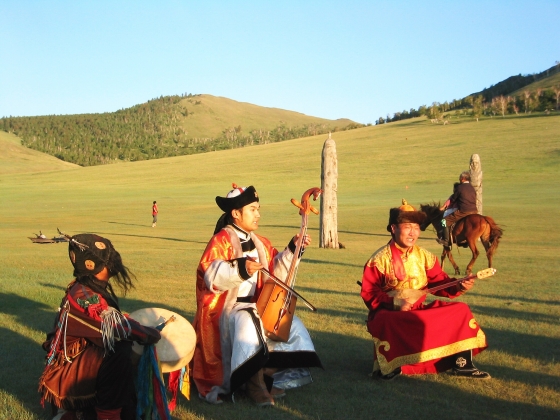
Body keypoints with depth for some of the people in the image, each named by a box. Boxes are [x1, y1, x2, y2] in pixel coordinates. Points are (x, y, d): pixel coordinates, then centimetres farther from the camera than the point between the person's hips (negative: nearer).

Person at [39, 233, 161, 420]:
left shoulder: (89, 288, 5)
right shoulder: (85, 297, -24)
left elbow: (111, 320, 13)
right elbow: (117, 327, -27)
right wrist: (152, 335, -13)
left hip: (81, 356, 10)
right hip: (66, 369, -10)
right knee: (119, 350, -26)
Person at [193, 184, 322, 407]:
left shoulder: (260, 243, 13)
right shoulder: (222, 241, -9)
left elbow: (276, 272, 12)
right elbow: (212, 276, -22)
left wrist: (292, 249, 2)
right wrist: (240, 269, -37)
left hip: (258, 303, 7)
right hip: (230, 306, -7)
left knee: (290, 324, -9)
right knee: (248, 324, -37)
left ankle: (271, 375, 1)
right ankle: (255, 385, -22)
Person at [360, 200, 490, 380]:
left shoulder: (425, 257, 8)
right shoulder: (379, 260, -8)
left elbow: (440, 282, 5)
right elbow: (368, 293, -12)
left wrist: (459, 286, -15)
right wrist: (394, 302, -25)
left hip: (419, 311, 5)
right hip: (389, 314, -5)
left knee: (461, 310, -7)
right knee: (387, 323, -41)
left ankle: (462, 364, -2)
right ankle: (390, 365, -18)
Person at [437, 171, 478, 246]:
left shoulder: (460, 187, -4)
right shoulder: (472, 188, 16)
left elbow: (451, 200, 2)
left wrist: (443, 207, 17)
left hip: (463, 212, -8)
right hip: (474, 211, 8)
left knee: (445, 220, 0)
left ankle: (446, 241, -2)